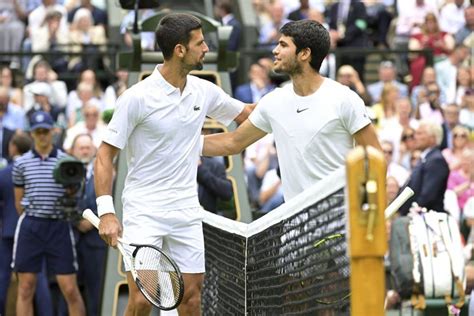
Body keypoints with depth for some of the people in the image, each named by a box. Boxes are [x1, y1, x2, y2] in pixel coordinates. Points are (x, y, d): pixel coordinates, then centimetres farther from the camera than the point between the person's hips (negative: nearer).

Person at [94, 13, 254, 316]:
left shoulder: (204, 91, 4)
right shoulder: (138, 97, -13)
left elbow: (246, 114, 22)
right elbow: (105, 156, -10)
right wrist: (106, 212, -18)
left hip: (187, 211, 5)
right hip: (144, 212, -5)